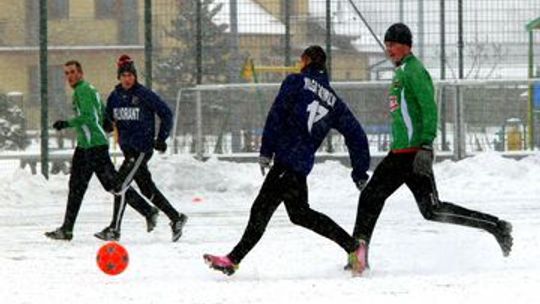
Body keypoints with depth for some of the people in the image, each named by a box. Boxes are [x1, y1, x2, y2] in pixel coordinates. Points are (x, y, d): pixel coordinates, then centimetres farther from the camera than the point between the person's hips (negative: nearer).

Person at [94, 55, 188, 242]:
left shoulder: (145, 95, -10)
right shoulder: (115, 97, 8)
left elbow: (166, 114, -4)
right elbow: (108, 119, 22)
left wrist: (161, 139, -7)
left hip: (142, 148, -7)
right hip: (127, 148, 7)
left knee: (121, 184, -14)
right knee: (147, 188, 11)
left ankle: (114, 229, -10)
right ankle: (176, 218, 23)